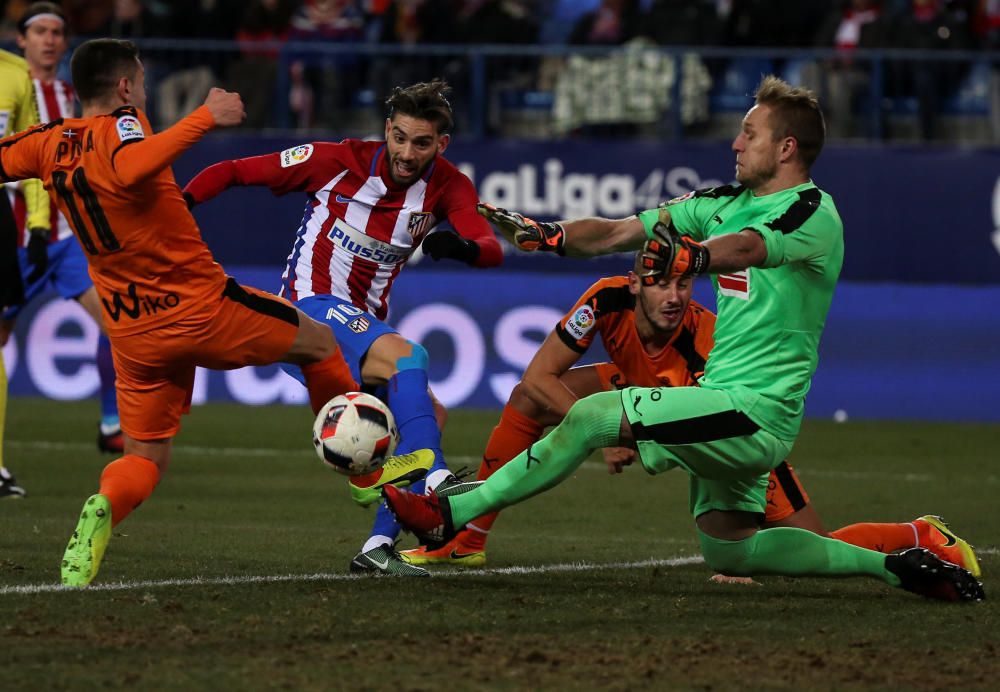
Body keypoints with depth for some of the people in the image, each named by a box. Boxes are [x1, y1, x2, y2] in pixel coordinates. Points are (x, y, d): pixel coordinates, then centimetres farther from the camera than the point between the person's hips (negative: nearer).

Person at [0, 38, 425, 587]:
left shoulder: (49, 143, 4)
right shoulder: (120, 126, -15)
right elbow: (128, 171, -38)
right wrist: (205, 118, -36)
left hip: (132, 333, 6)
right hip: (201, 309, -6)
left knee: (144, 459, 12)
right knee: (319, 343, 17)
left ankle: (102, 510, -22)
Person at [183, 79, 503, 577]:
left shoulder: (447, 186, -1)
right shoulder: (340, 161, -11)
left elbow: (491, 250, -18)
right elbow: (233, 172, -4)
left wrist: (462, 246, -42)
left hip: (364, 322, 6)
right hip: (311, 307, -6)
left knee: (429, 418, -8)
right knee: (407, 356, -30)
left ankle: (379, 545, -6)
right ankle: (434, 480, -42)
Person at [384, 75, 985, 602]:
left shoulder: (812, 213, -13)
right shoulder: (730, 202, 12)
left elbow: (745, 247, -36)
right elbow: (621, 232, 10)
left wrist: (694, 255, -56)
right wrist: (547, 235, -4)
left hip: (755, 409, -10)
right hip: (733, 408, 10)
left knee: (592, 418, -17)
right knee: (729, 550, 13)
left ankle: (450, 517, -11)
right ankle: (896, 564, 15)